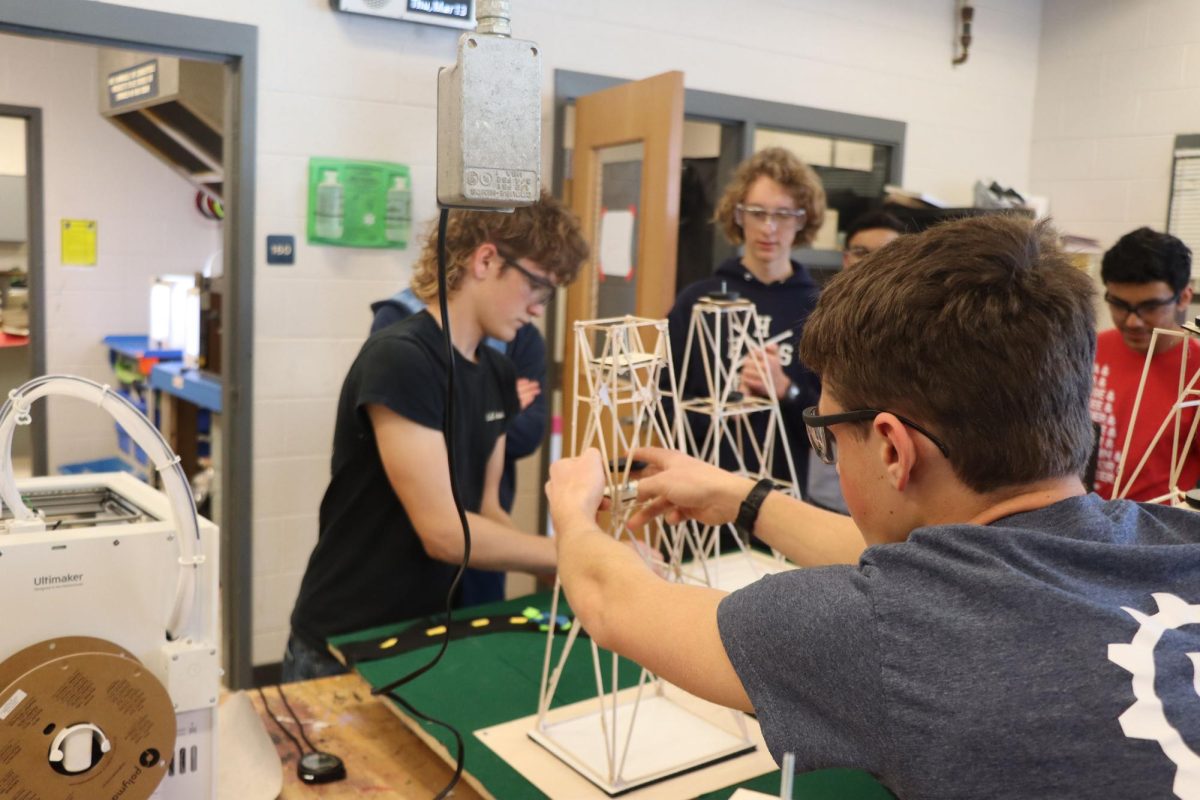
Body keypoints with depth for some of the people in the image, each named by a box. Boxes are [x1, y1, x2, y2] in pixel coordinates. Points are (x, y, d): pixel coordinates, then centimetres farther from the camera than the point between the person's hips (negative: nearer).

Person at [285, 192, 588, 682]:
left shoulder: (498, 375, 4)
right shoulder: (398, 359, -22)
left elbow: (484, 513, 5)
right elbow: (445, 532, -25)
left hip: (431, 636, 8)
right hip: (343, 649, -7)